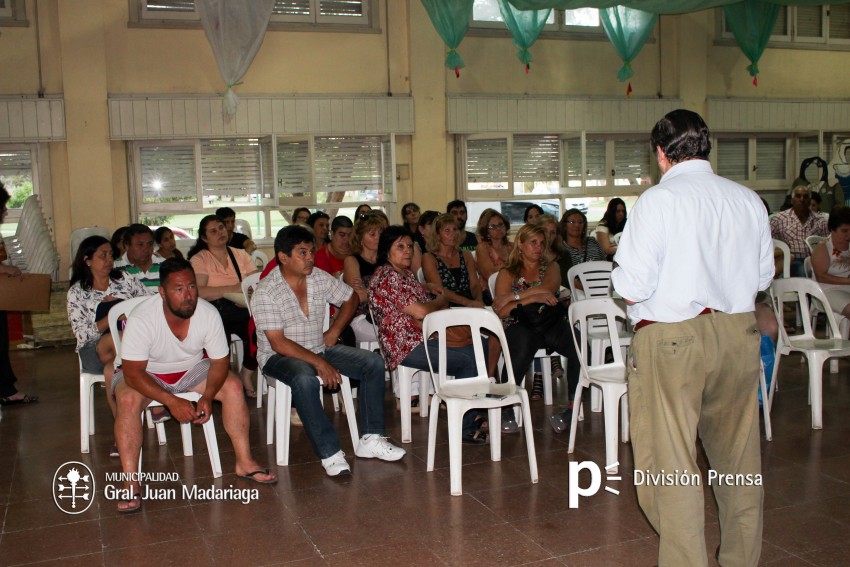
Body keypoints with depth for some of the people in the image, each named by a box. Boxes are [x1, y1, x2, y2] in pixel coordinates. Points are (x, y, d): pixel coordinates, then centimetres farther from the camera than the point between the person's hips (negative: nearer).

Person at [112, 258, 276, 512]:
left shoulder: (209, 314, -20)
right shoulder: (141, 319, -30)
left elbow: (220, 361, -11)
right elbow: (133, 373, -30)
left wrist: (207, 396, -29)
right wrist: (172, 401, -40)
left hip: (191, 369, 3)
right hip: (146, 374, -3)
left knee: (233, 386, -19)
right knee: (128, 400, -33)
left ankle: (244, 462, -9)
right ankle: (131, 484, -27)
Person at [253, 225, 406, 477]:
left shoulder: (320, 279, 0)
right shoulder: (266, 293, -17)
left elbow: (351, 297, 18)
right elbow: (278, 343, -22)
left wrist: (334, 330, 5)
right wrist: (319, 363, -25)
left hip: (319, 348, 6)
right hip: (280, 356, -6)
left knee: (374, 363, -10)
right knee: (304, 379, -40)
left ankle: (370, 439, -9)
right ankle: (330, 453, -31)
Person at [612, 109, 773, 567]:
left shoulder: (659, 199, -11)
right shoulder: (748, 199, 5)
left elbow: (632, 289, -16)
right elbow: (763, 276, 13)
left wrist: (623, 264, 5)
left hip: (672, 339, -6)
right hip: (738, 334, 6)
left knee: (671, 462, 3)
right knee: (738, 457, 18)